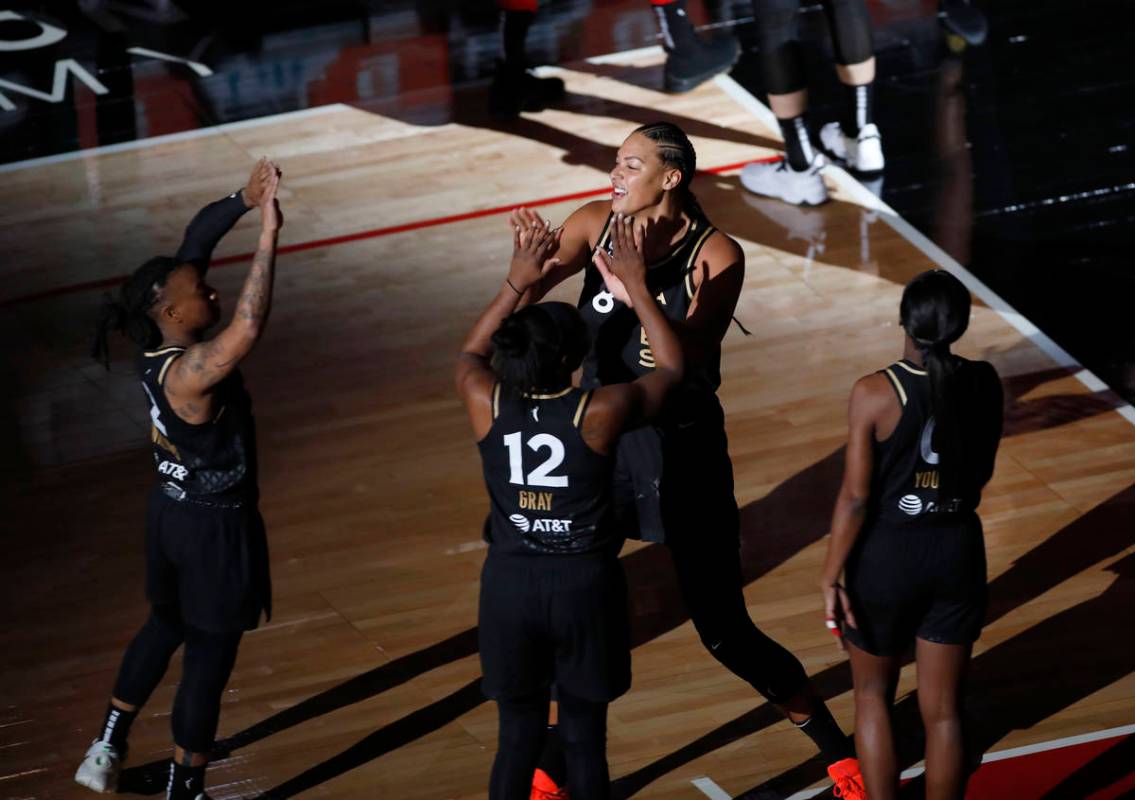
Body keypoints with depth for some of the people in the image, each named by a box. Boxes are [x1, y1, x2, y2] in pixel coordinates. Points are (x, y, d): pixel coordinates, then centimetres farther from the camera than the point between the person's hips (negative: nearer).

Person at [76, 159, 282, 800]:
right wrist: (268, 237, -48)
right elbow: (249, 328, -51)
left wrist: (245, 202, -10)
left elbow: (195, 243, 1)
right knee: (210, 656, 7)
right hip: (216, 528, -9)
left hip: (173, 511, 9)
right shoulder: (190, 372, -31)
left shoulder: (161, 347, -8)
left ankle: (109, 747, 37)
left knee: (166, 627, 28)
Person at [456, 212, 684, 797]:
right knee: (584, 738, 11)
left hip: (510, 581, 2)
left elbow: (470, 355, 15)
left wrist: (517, 282, 14)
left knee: (518, 735, 15)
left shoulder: (486, 405, -10)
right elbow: (670, 367, 2)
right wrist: (635, 282, 5)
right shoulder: (601, 412, -17)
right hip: (584, 581, -2)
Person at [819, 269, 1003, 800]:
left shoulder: (875, 393, -19)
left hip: (886, 555, -3)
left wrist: (831, 577, -9)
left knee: (873, 693, 20)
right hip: (959, 553, 3)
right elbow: (980, 476, 7)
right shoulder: (983, 384, -7)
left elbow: (856, 497, -16)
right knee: (943, 711, 11)